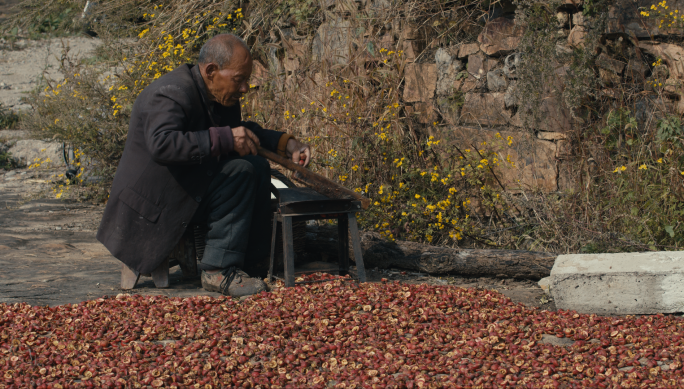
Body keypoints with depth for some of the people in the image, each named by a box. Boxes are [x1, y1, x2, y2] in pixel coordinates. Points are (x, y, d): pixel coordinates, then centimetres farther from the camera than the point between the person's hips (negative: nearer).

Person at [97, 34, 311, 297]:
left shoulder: (220, 94, 7)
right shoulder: (171, 95, -22)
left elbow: (238, 129, 25)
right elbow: (162, 145, -39)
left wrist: (285, 144, 10)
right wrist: (224, 139, -39)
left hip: (185, 187, 10)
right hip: (152, 203, -10)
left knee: (257, 167, -1)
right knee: (238, 170, -22)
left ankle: (250, 260, -3)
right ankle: (218, 270, -21)